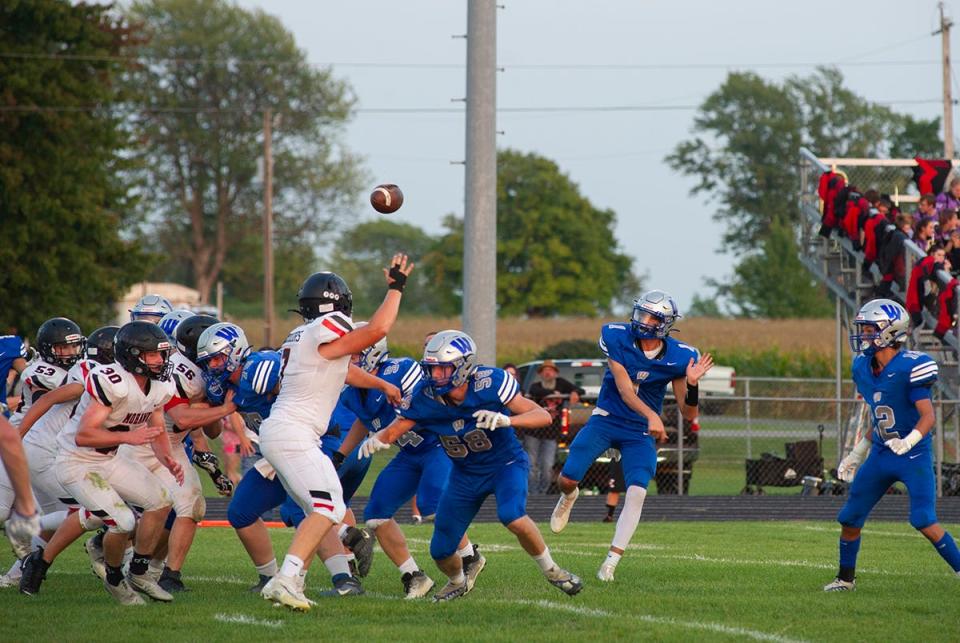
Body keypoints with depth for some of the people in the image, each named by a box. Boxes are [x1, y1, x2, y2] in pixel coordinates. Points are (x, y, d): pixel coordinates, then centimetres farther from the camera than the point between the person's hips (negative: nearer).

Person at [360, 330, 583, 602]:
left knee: (513, 517, -34)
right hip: (466, 474, 4)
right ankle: (457, 583, 41)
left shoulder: (489, 383, -29)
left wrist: (506, 420, -46)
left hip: (505, 462, -4)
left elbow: (543, 416, -27)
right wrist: (376, 440, -36)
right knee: (441, 552, 3)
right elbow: (394, 430, -12)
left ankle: (551, 570, -8)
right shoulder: (425, 397, -20)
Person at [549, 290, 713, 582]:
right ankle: (569, 496, 31)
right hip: (607, 420, 0)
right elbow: (624, 390, -21)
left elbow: (688, 414, -5)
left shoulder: (678, 357, -9)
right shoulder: (616, 337, -15)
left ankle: (611, 562, -11)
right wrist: (651, 415, -36)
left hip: (640, 433, 0)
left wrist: (692, 384, -24)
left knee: (637, 492, -19)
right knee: (567, 479, -11)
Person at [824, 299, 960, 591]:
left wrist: (909, 441, -37)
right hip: (880, 455, 7)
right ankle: (845, 578, 26)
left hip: (914, 456, -7)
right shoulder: (863, 367, 5)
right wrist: (858, 453, 19)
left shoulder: (909, 367, -18)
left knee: (924, 522, -16)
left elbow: (928, 416, -20)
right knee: (849, 520, 7)